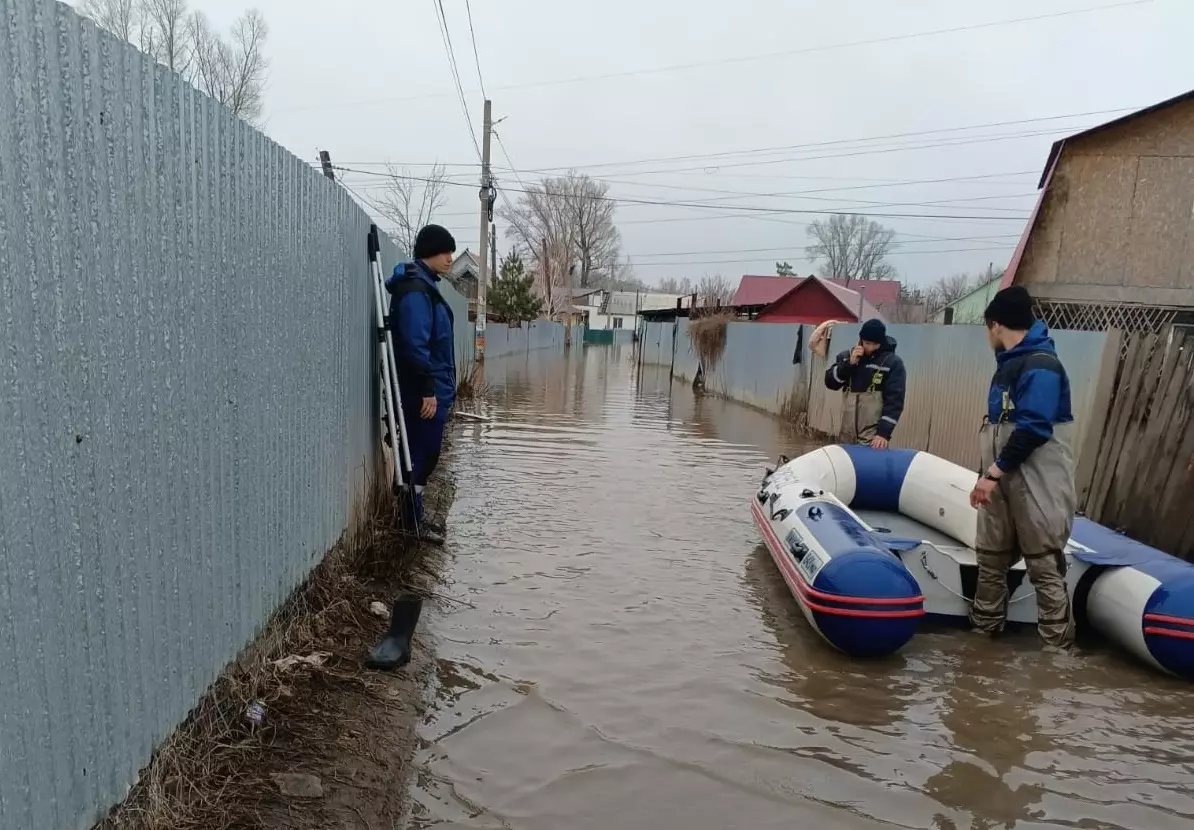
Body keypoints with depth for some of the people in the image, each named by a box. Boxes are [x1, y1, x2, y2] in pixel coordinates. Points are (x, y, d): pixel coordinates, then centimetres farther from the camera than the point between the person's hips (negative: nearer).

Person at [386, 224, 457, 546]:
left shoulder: (424, 286, 17)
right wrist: (427, 388, -23)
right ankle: (413, 523, 7)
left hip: (432, 389, 10)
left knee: (424, 454, 14)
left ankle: (415, 518, 24)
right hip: (424, 391, -10)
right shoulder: (415, 289, -15)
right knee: (421, 454, -3)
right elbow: (415, 344, -22)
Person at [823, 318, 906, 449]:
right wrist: (849, 363, -12)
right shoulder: (847, 356, 8)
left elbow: (894, 401, -10)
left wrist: (884, 432, -18)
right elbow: (830, 382, 2)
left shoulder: (893, 362, -6)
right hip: (847, 434, 5)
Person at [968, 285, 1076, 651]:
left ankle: (1058, 650, 8)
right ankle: (983, 632, 26)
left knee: (1045, 567, -2)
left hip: (1036, 486, -9)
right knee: (991, 559, 14)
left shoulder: (1041, 365, -15)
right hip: (1003, 481, 9)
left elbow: (1032, 429, -23)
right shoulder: (1009, 364, 14)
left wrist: (993, 473, -20)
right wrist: (988, 474, 14)